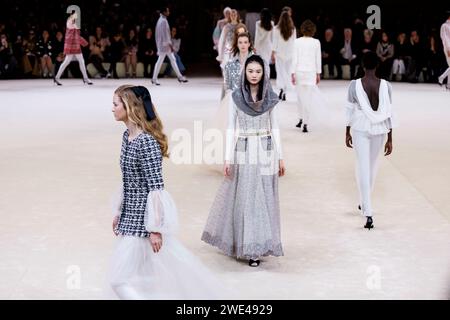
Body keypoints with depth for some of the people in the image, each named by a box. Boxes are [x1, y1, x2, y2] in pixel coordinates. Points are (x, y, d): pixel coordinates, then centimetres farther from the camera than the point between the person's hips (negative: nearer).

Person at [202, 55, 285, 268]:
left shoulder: (270, 97, 4)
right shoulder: (236, 97, -1)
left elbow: (274, 127, 8)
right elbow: (230, 128, 0)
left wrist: (280, 157, 6)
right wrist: (228, 158, -5)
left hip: (266, 151, 2)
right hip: (244, 152, -1)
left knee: (264, 199, 4)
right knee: (245, 199, 0)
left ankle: (259, 245, 16)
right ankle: (250, 248, 8)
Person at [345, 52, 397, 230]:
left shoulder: (354, 85, -11)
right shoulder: (385, 86, -8)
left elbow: (350, 111, -3)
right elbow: (388, 114, -5)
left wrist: (347, 133, 10)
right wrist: (390, 140, 0)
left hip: (360, 129, -2)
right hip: (379, 130, 2)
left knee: (363, 168, -1)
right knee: (372, 166, 21)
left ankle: (368, 214, -11)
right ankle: (364, 203, 40)